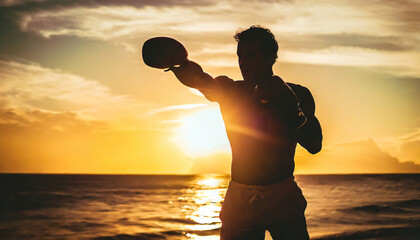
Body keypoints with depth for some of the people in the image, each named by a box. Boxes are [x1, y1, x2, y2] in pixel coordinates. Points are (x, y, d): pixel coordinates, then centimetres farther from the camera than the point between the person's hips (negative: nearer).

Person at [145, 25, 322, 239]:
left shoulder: (297, 95, 1)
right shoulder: (230, 91, 3)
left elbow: (314, 146, -11)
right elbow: (211, 87, -21)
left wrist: (289, 104, -22)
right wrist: (197, 77, -44)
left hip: (283, 198, -1)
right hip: (239, 199, 1)